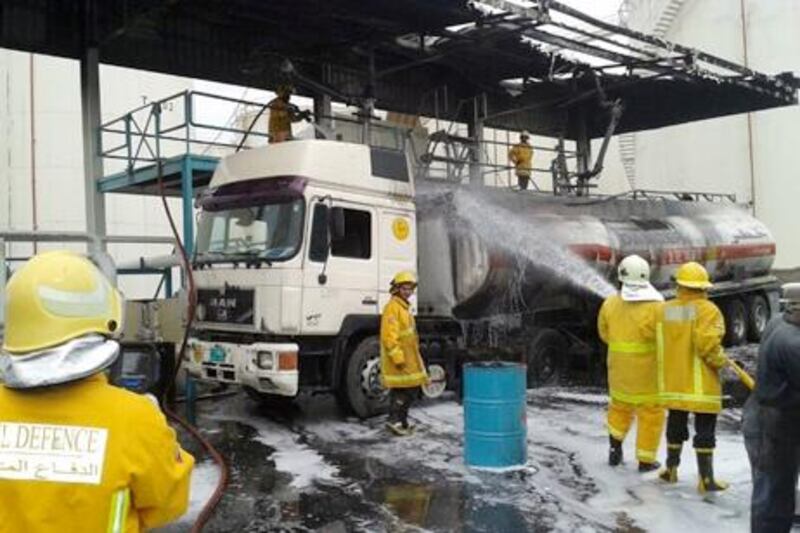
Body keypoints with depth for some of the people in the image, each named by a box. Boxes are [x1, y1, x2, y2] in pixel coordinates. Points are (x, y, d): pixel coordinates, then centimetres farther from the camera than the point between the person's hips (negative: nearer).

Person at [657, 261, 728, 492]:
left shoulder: (665, 310, 2)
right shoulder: (707, 310, -14)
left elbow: (659, 342, 4)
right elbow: (707, 344, -23)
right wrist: (722, 361, -7)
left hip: (673, 379, 5)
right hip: (700, 383, -5)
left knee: (676, 424, 20)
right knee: (705, 429, 3)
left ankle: (671, 468, 31)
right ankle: (706, 479, 7)